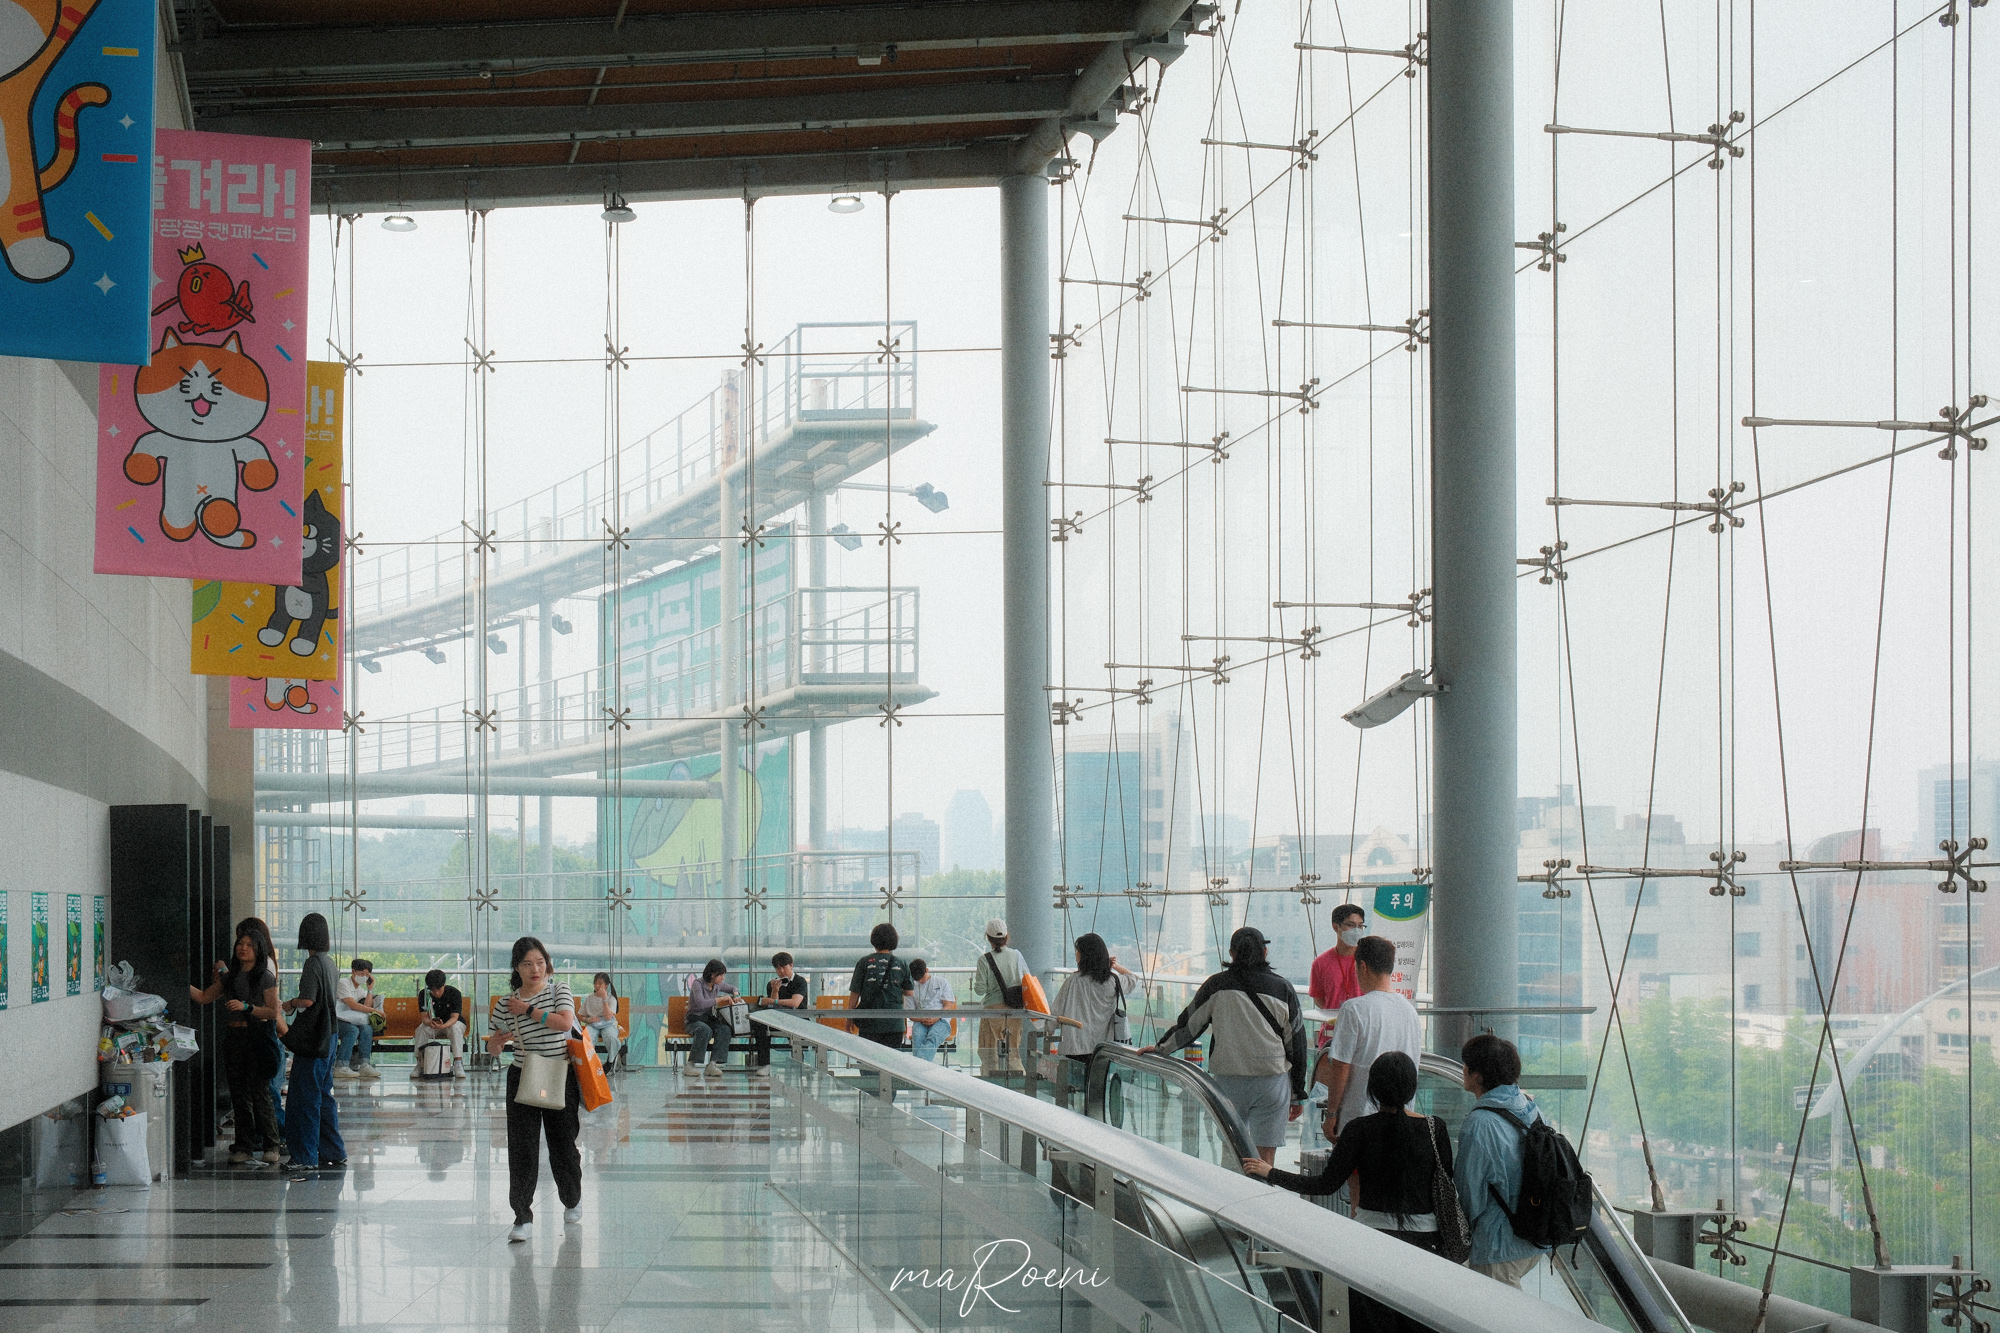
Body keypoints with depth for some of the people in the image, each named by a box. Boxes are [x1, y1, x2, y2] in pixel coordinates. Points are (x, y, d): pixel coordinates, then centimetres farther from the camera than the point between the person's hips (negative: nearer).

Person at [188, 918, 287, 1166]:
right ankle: (245, 1146, 11)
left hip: (257, 1036, -6)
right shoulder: (231, 976, 12)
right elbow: (204, 997, 16)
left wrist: (246, 1007, -21)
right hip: (234, 1038, 6)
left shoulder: (265, 976, -5)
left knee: (259, 1093, -8)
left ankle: (271, 1146, 0)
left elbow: (272, 1012, -10)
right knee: (239, 1095, 6)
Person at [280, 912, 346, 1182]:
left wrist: (289, 1004, -3)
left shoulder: (313, 963, -15)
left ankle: (305, 1160, -9)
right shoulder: (329, 963, 12)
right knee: (324, 1097, 15)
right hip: (328, 1038, 9)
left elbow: (307, 1000, -23)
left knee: (305, 1099, -7)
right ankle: (334, 1156, 19)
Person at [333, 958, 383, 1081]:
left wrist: (370, 989, 3)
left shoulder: (361, 990, 20)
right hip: (334, 1021, -7)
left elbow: (367, 1007, 1)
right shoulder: (343, 983, -4)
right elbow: (353, 1005, -15)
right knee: (353, 1030, -33)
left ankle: (364, 1065, -27)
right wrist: (375, 1011, -13)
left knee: (367, 1028, -20)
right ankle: (341, 1067, -37)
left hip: (348, 1021, 7)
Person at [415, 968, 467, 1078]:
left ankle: (458, 1064, -41)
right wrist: (429, 1022, -46)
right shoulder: (424, 995, -14)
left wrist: (443, 1026, -47)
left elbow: (454, 1017, -25)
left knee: (455, 1028, -37)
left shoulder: (454, 993, -21)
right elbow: (424, 1017, -19)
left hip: (451, 1023, -2)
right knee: (421, 1029, -30)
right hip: (433, 1025, 2)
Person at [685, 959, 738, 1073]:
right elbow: (701, 1003, -30)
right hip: (694, 1020, -6)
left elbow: (732, 988, 30)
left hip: (710, 1019, 6)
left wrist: (735, 995, 7)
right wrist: (721, 999, -25)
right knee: (705, 1030, -41)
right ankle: (691, 1065, -38)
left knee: (725, 1029, -29)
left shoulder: (717, 985, 8)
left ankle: (712, 1064, -37)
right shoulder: (698, 983, -13)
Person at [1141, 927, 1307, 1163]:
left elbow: (1188, 1024, 9)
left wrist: (1161, 1047, 27)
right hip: (1272, 1080, -1)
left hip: (1227, 1080, 1)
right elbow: (1296, 1044, 5)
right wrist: (1298, 1095, 12)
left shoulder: (1217, 986, -1)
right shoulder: (1283, 989, 1)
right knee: (1265, 1158, 0)